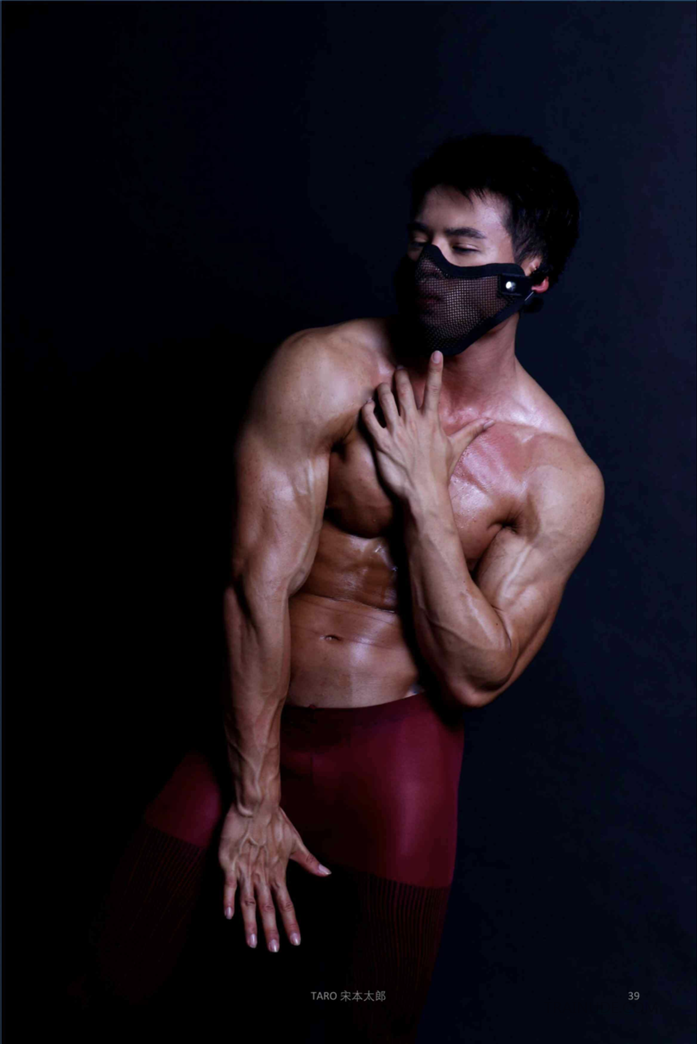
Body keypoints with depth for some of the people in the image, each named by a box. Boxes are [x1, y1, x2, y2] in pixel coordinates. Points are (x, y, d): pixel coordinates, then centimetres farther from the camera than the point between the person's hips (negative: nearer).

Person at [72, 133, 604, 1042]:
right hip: (255, 714, 1)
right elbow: (258, 584, -14)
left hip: (394, 736, 0)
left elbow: (474, 679, -11)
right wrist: (251, 801, -12)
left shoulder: (559, 478, -8)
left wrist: (424, 492, -19)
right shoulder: (324, 372, -11)